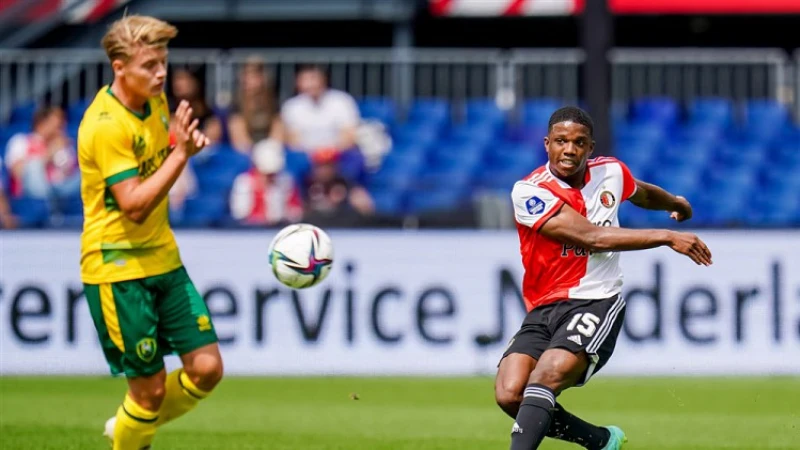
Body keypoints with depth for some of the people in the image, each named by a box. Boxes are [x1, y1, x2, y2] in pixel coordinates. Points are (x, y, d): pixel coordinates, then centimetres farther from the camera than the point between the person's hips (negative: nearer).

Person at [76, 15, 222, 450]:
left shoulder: (155, 100, 3)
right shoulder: (105, 125, -22)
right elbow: (134, 205, -26)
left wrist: (187, 143, 1)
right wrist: (181, 153, -31)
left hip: (163, 259, 8)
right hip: (116, 270, -8)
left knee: (207, 368, 3)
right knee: (150, 388, -3)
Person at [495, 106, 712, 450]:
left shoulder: (611, 173, 6)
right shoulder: (529, 192, -9)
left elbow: (642, 193, 34)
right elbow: (591, 237, -17)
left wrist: (676, 203, 55)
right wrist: (667, 237, -18)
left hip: (597, 303, 0)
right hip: (543, 309, 0)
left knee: (547, 375, -28)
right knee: (509, 393, -19)